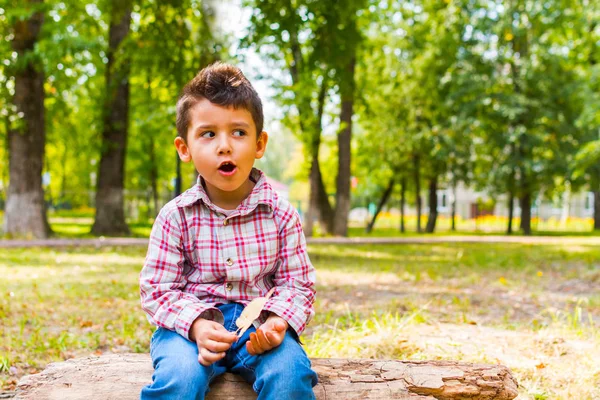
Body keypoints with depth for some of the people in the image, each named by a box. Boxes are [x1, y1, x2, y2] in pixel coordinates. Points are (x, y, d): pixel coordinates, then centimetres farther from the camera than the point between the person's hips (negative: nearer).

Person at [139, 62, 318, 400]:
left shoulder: (281, 215, 0)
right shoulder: (176, 216, -2)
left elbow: (298, 284, 3)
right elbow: (157, 290, -1)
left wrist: (277, 321, -19)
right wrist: (196, 325, -20)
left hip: (259, 324, 1)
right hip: (192, 323, -1)